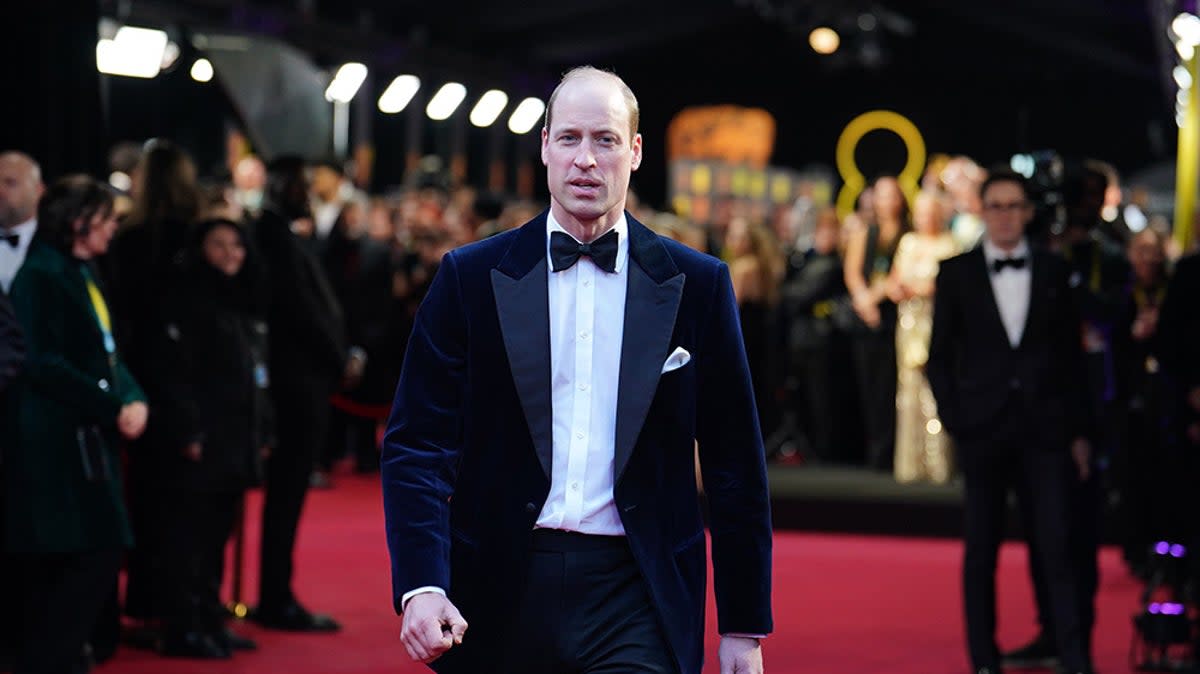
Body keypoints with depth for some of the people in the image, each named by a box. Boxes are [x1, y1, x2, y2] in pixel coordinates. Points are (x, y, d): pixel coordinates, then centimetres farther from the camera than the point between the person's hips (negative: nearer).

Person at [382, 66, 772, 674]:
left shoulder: (697, 283, 4)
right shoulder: (471, 276, 4)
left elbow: (733, 463, 7)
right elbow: (417, 444, 0)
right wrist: (421, 585, -15)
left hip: (635, 601, 0)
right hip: (503, 596, 1)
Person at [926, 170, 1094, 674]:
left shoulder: (1052, 272, 7)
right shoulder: (956, 274, 5)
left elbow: (1071, 354, 9)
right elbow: (940, 356, 6)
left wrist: (1078, 431, 5)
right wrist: (954, 420, -3)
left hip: (1043, 429, 0)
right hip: (983, 426, 0)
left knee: (1055, 548, -5)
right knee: (981, 550, 5)